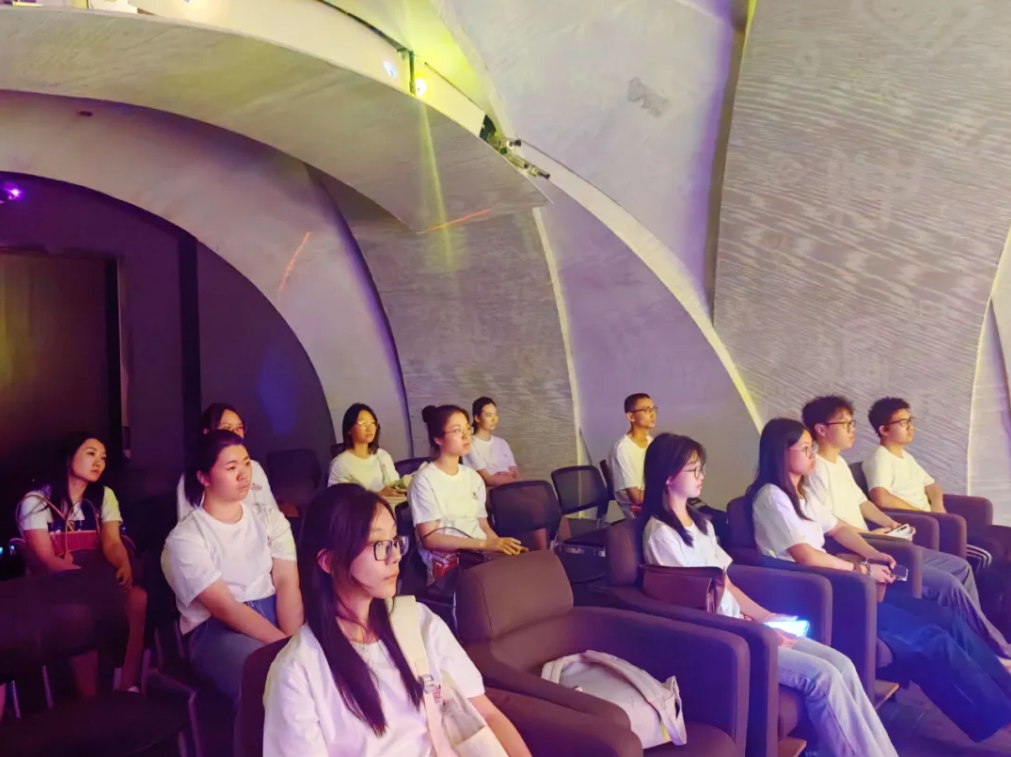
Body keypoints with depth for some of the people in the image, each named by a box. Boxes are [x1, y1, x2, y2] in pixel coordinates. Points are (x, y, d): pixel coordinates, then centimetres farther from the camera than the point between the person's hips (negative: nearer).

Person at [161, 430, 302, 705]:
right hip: (218, 630, -5)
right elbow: (226, 608, -13)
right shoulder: (185, 538, -3)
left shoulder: (269, 517, 11)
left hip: (275, 614, 5)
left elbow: (287, 583, -1)